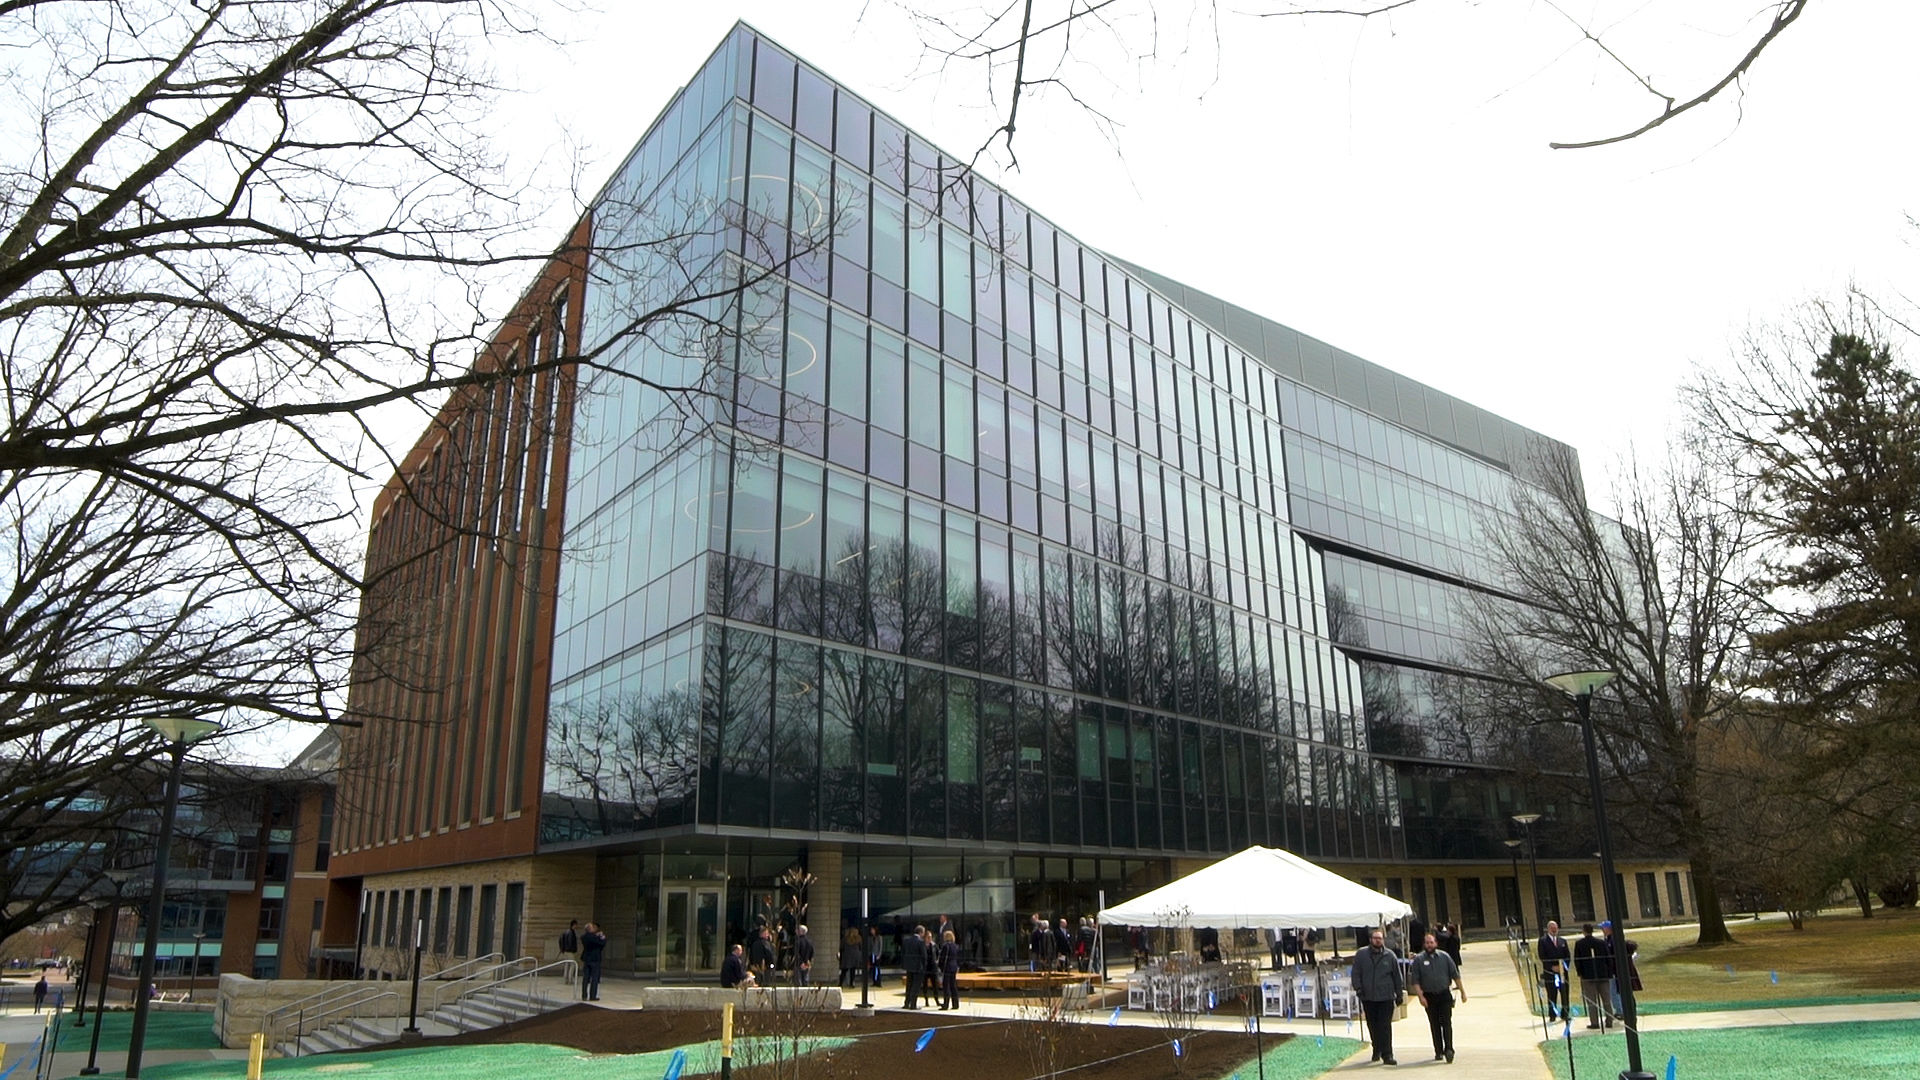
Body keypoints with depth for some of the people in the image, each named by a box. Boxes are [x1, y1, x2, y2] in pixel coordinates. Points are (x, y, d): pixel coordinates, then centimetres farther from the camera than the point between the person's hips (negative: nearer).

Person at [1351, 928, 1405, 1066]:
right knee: (1372, 1026, 10)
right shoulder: (1361, 955, 5)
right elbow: (1356, 973, 6)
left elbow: (1397, 976, 10)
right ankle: (1377, 1050, 27)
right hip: (1368, 998, 1)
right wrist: (1358, 988, -5)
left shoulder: (1390, 956, 5)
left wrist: (1399, 994, 10)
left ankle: (1387, 1054, -4)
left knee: (1385, 1026, -7)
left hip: (1386, 997, -1)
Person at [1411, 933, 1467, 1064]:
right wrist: (1421, 996, -9)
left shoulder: (1444, 957, 4)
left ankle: (1448, 1049, -9)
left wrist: (1462, 992, 4)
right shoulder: (1419, 960, 1)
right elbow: (1415, 981, 0)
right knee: (1435, 1025, 6)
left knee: (1446, 1023, -8)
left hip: (1444, 995, 0)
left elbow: (1455, 975, 7)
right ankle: (1438, 1052, 13)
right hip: (1429, 997, 0)